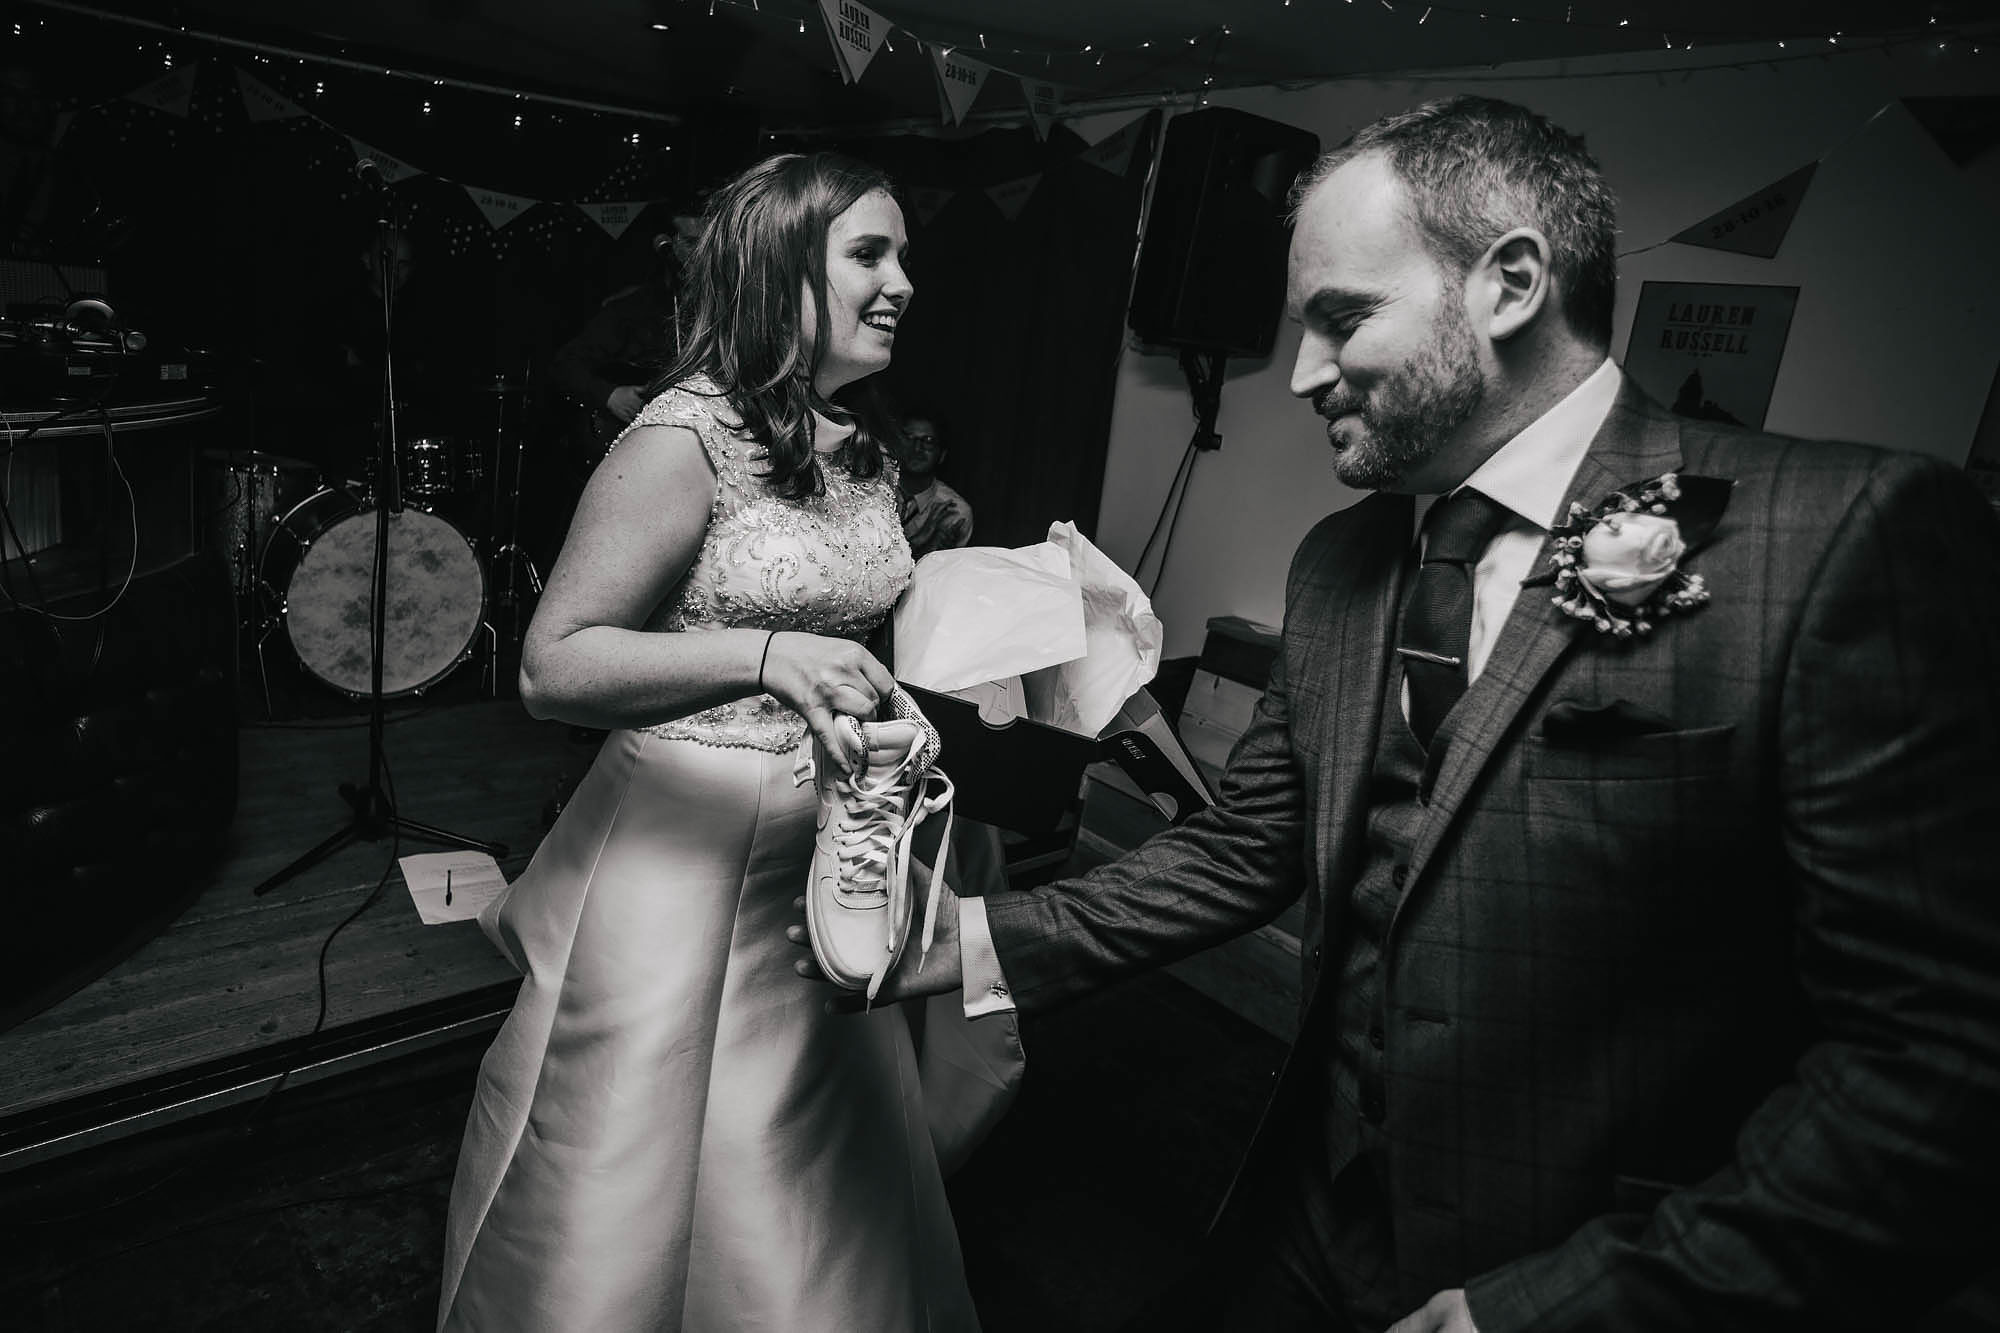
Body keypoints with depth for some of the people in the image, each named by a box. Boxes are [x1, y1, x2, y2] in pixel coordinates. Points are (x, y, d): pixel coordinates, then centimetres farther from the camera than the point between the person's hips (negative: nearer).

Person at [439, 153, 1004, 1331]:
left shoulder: (871, 447, 7)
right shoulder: (687, 437, -15)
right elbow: (552, 667, -17)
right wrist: (766, 657, -30)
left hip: (826, 846, 7)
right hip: (687, 840, -6)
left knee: (824, 1175, 20)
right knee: (634, 1185, 11)